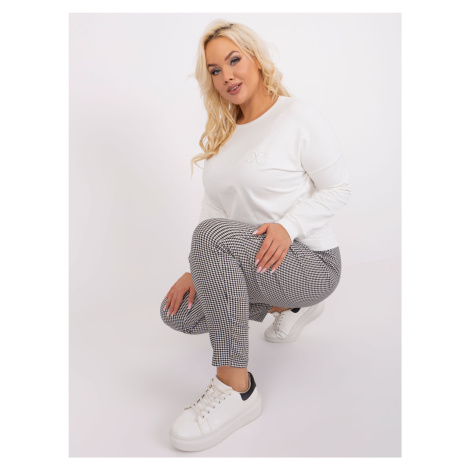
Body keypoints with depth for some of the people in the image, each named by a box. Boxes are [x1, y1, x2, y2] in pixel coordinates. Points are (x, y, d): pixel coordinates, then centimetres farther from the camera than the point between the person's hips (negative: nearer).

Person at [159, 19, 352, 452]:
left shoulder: (297, 116, -9)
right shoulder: (224, 132, 13)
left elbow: (339, 188, -9)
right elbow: (214, 205, 8)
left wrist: (288, 226, -25)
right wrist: (199, 270, -3)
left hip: (310, 261, -8)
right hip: (251, 264, 8)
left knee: (213, 235, -33)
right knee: (178, 313, 1)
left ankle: (237, 388, -25)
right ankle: (289, 304, 17)